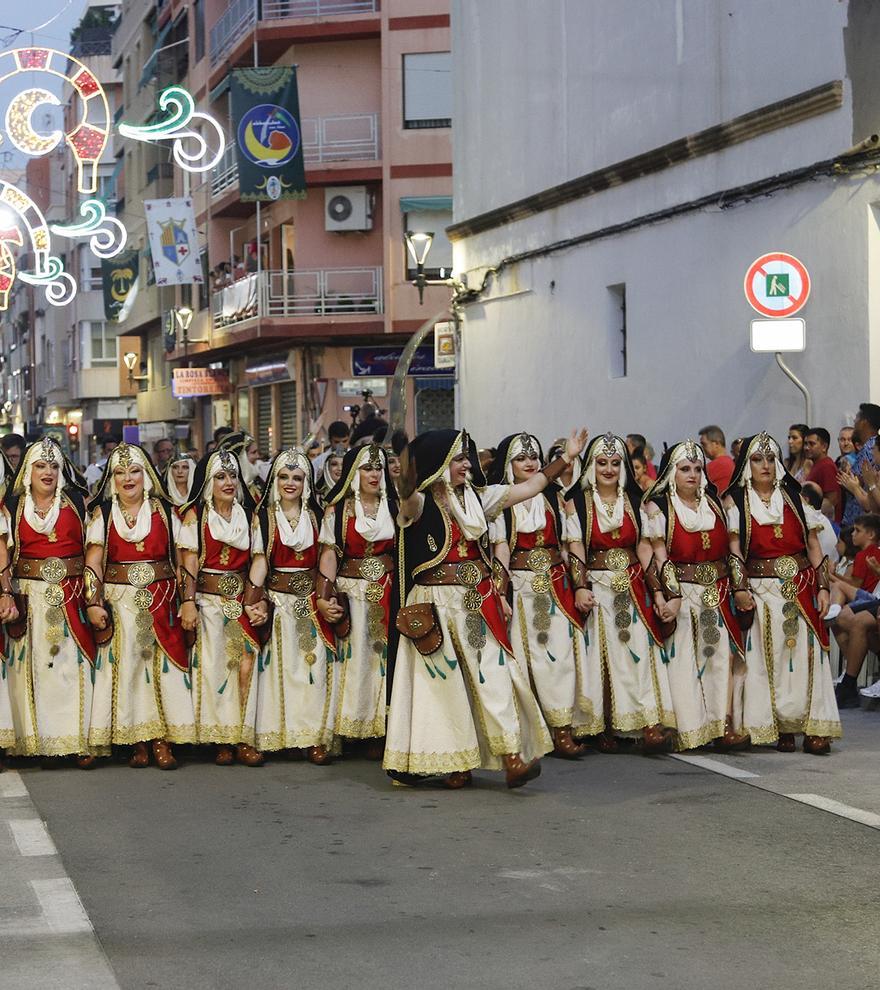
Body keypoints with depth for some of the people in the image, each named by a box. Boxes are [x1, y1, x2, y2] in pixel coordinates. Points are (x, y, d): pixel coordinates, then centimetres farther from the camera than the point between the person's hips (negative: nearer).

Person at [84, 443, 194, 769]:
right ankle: (136, 741, 5)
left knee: (162, 665, -3)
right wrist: (93, 603, -11)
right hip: (118, 604, 0)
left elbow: (181, 559, 5)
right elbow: (92, 561, -1)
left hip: (160, 602, 0)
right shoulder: (103, 513, 5)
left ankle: (162, 740, 2)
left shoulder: (163, 511, 6)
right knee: (124, 667, -1)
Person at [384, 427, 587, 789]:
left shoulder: (476, 497, 10)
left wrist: (566, 457, 9)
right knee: (444, 681, 1)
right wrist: (408, 480, -54)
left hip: (478, 601, 4)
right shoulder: (420, 503, -7)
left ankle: (512, 758, -8)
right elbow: (409, 501, -32)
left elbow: (529, 487, 13)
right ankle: (453, 763, 8)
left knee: (493, 673, -4)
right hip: (437, 604, -4)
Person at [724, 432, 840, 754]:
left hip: (801, 587, 2)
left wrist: (822, 586, 3)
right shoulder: (735, 501, 5)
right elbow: (734, 549, -3)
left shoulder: (795, 497, 12)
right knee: (768, 657, -3)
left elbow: (812, 544, 10)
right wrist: (740, 588, -15)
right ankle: (780, 728, 2)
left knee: (806, 654, -4)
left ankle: (814, 728, -4)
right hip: (761, 589, -2)